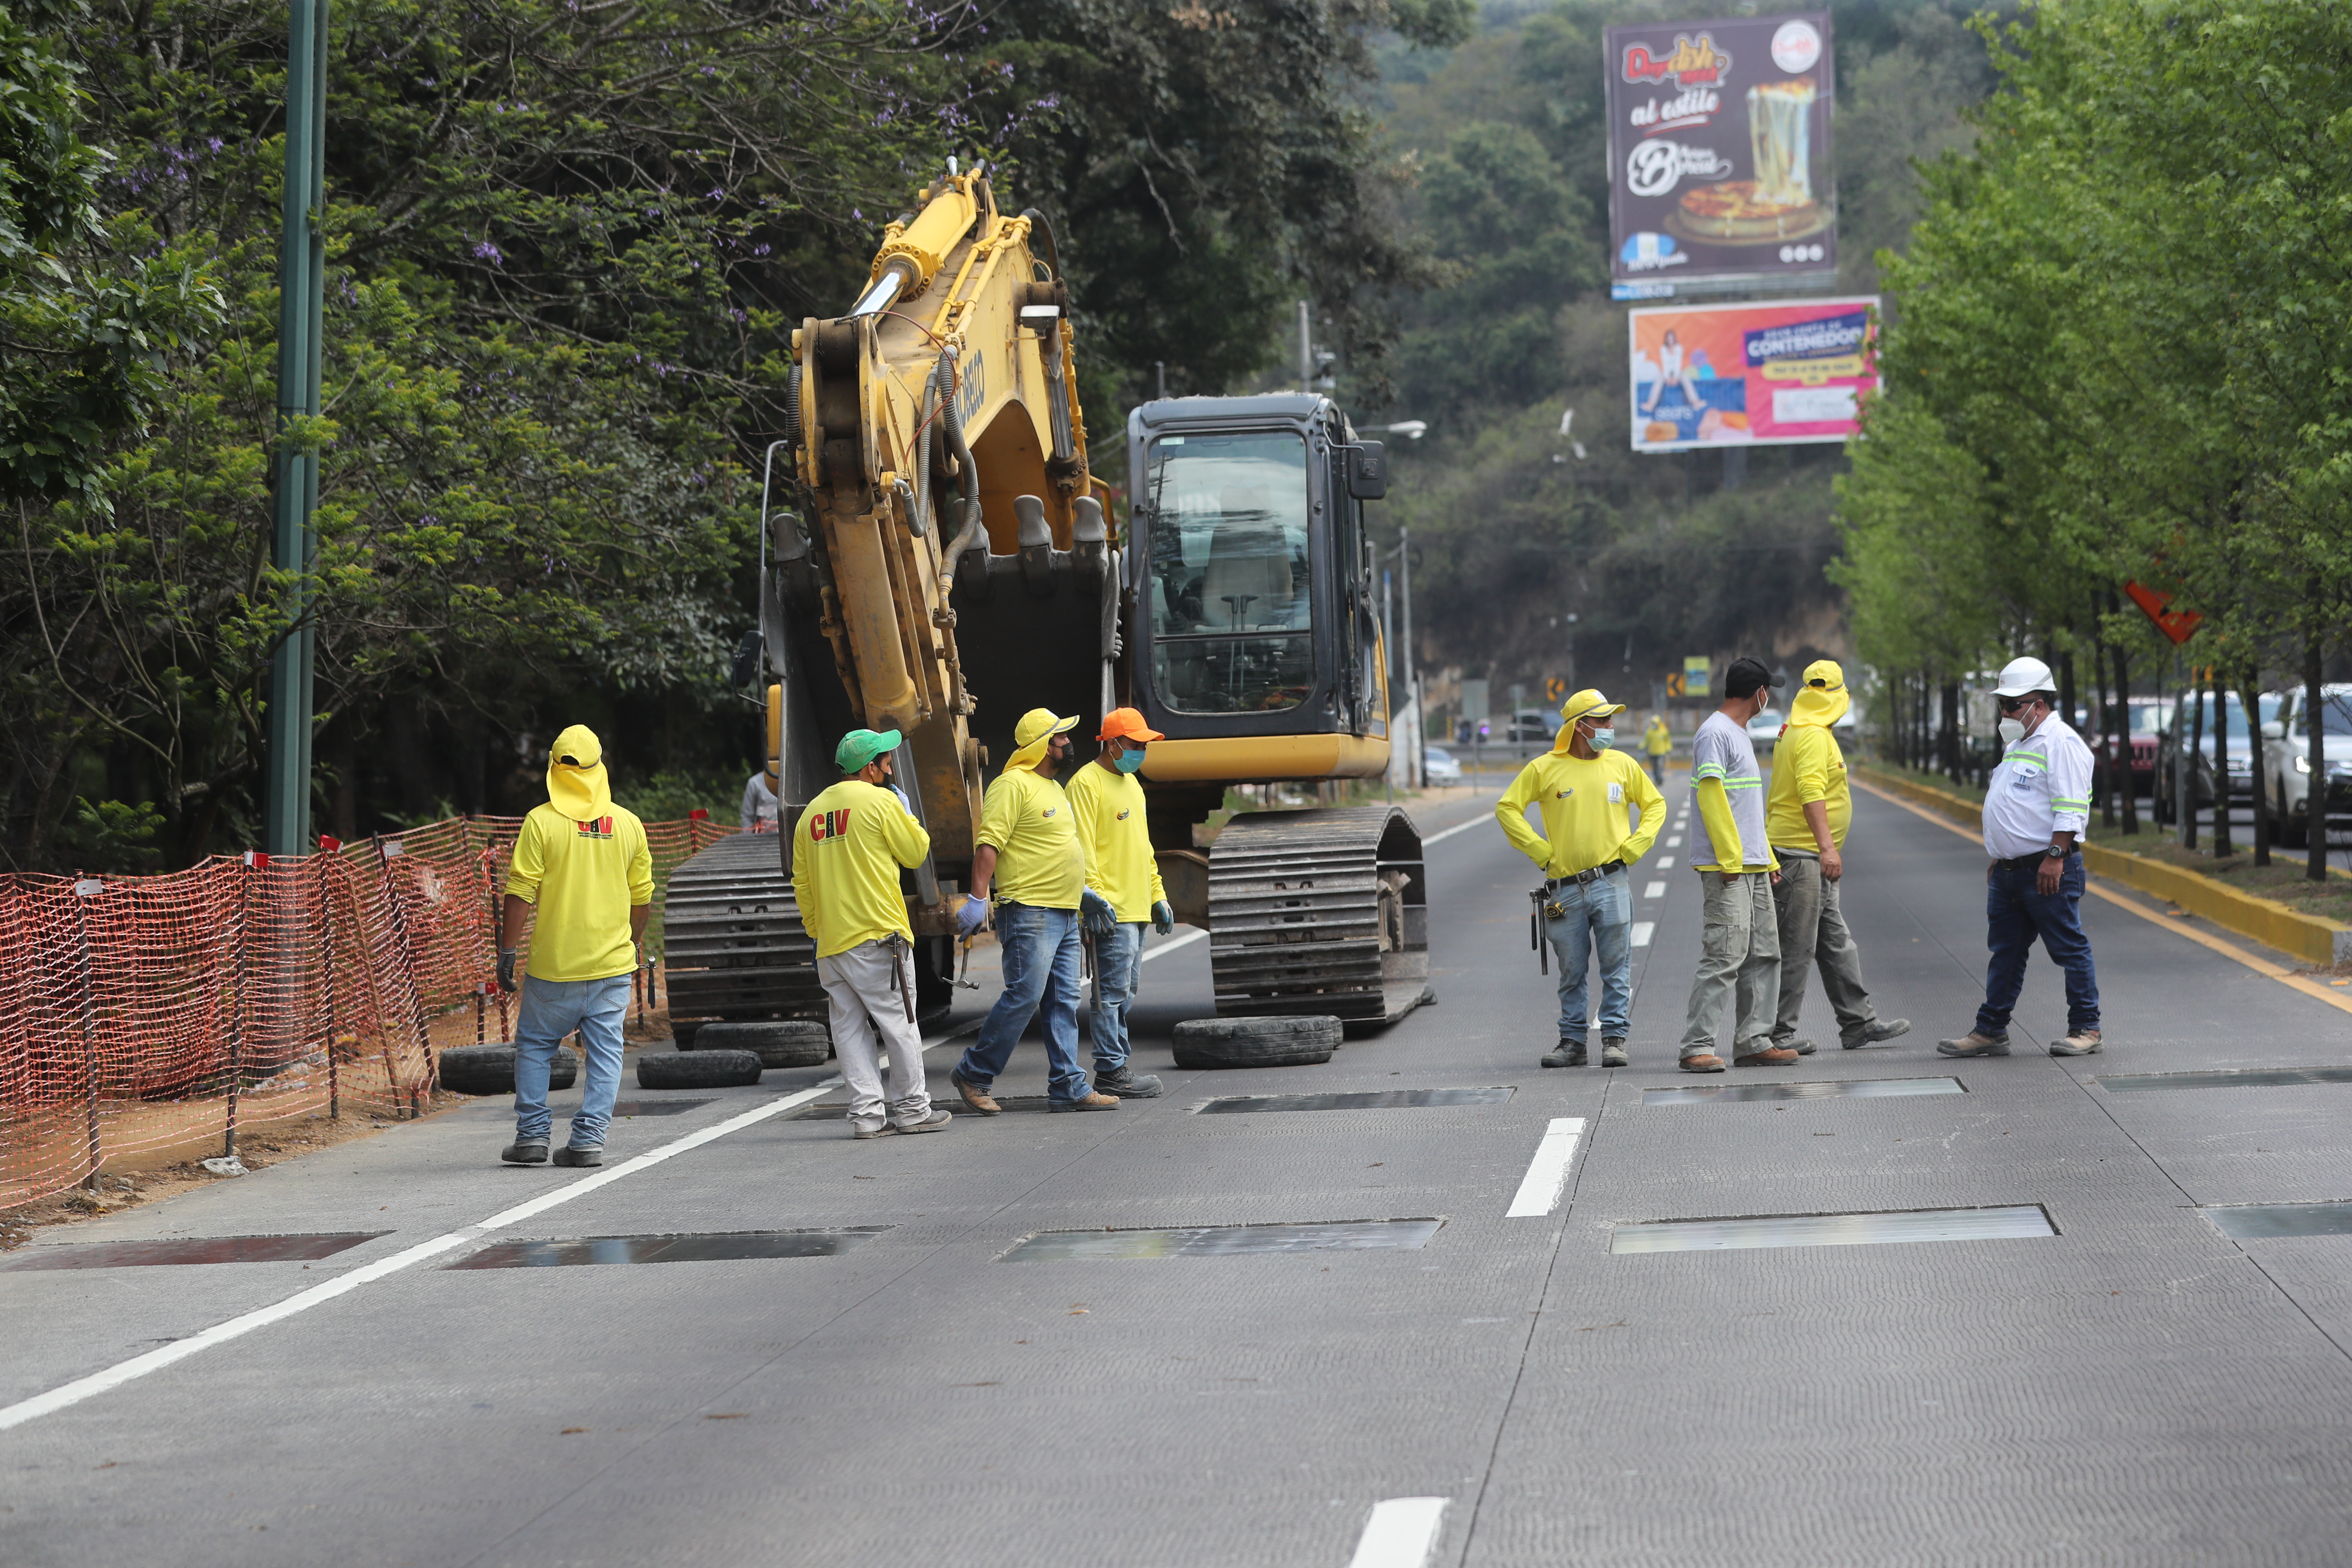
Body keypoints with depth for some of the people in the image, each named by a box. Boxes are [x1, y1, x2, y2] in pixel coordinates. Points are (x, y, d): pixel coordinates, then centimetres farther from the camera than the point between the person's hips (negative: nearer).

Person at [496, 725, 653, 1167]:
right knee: (605, 1052, 6)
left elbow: (520, 893, -10)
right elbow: (642, 897, 10)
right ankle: (589, 1139, 2)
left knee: (535, 1046, 11)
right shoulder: (628, 824, 3)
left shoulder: (542, 821, -8)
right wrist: (634, 946, 25)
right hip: (613, 964, 2)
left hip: (554, 965, -2)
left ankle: (532, 1135, 9)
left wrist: (508, 951, -4)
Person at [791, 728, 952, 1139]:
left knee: (851, 1028, 6)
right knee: (899, 1022, 2)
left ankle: (866, 1112, 2)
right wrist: (906, 815, 16)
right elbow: (916, 852, 1)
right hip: (878, 935, -6)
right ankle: (912, 1108, 7)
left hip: (830, 942, 6)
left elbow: (802, 881, 15)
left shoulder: (811, 813, 13)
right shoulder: (881, 801, -6)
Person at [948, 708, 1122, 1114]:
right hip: (1029, 913, -10)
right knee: (1024, 996, -12)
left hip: (1064, 915, 10)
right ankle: (973, 1074, -1)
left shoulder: (1052, 788, 20)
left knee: (1064, 1004, 7)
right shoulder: (1013, 785, -10)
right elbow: (989, 844, -16)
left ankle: (1068, 1087, 7)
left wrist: (1082, 891, 27)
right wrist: (977, 899, -22)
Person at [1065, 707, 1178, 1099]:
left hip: (1136, 908, 10)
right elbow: (1082, 848, -17)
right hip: (1111, 912, -10)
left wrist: (1158, 896, 22)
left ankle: (1117, 1067, 17)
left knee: (1126, 992, 12)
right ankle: (1111, 1073, -7)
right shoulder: (1087, 783, -10)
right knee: (1112, 992, -9)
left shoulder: (1131, 782, 19)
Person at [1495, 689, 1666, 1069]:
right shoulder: (1545, 769, 1)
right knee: (1571, 971, 7)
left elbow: (1655, 805, 18)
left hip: (1611, 882, 0)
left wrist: (1633, 847, 4)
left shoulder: (1622, 765, 7)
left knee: (1617, 966, -3)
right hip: (1564, 888, 0)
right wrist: (1540, 852, -2)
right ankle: (1572, 1041, 15)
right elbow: (1507, 809, 4)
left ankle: (1614, 1038, 3)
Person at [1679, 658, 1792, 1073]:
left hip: (1754, 868, 10)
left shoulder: (1739, 734, 21)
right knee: (1724, 956, -13)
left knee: (1764, 955, 9)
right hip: (1728, 868, -10)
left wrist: (1768, 859, 20)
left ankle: (1753, 1042, 13)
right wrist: (1730, 859, -20)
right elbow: (1711, 797, -18)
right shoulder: (1715, 733, -10)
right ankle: (1697, 1046, -11)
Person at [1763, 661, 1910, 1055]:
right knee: (1796, 948, -7)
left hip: (1810, 859, 11)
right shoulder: (1814, 737, -15)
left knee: (1836, 942, 13)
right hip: (1801, 855, -11)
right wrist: (1828, 846, -28)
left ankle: (1858, 1022, 17)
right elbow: (1811, 793, -25)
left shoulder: (1795, 731, 16)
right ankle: (1776, 1032, -3)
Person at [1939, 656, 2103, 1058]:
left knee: (2070, 950, -1)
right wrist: (1999, 859, 23)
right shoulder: (2018, 744, 19)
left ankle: (2085, 1029, 6)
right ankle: (1990, 1032, 14)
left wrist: (2055, 856, -24)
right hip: (2009, 872, 10)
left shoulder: (2060, 742, -12)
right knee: (2005, 953, 11)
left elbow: (2070, 809, -19)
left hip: (2047, 872, -10)